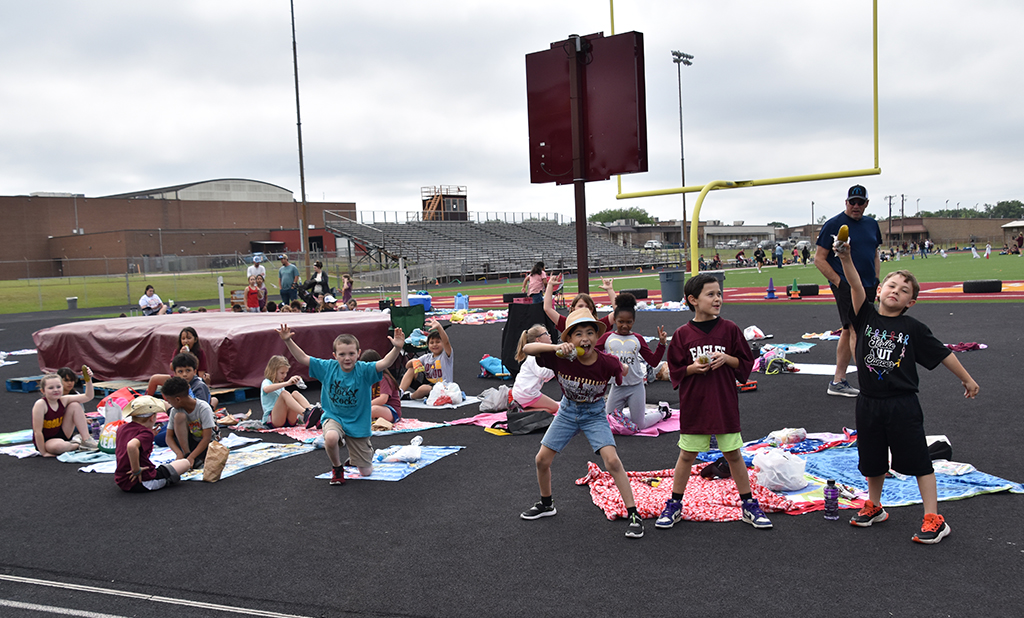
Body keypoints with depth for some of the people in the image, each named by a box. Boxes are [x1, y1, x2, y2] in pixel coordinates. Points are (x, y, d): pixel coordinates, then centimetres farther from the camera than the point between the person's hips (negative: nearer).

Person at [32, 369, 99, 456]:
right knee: (59, 446, -42)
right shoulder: (40, 404, -24)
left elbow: (88, 397, -1)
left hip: (62, 435, 6)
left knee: (75, 405, -7)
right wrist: (43, 452, -21)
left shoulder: (63, 400, -6)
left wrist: (88, 379, -15)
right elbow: (37, 431, -22)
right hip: (45, 441, -6)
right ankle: (78, 445, -6)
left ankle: (86, 440, -10)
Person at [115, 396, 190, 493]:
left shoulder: (121, 428, 7)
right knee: (185, 463, -2)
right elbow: (131, 445, -41)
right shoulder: (146, 433, -19)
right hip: (142, 483, -9)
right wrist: (136, 470, -29)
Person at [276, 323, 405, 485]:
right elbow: (303, 358, -6)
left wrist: (397, 348, -52)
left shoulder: (364, 370, -17)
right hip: (334, 417, 0)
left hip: (358, 423, 0)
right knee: (331, 437, -39)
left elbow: (385, 363, -34)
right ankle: (337, 468, -4)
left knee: (366, 472, 6)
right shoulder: (328, 368, -8)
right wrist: (288, 341, -17)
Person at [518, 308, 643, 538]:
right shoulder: (562, 357, -24)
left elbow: (623, 371, 0)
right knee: (541, 460, 7)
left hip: (594, 413, -2)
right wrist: (555, 347, -39)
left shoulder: (607, 363, -24)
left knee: (612, 460, -19)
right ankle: (546, 504, 34)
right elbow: (527, 348, -29)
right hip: (567, 411, 3)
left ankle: (633, 514, -7)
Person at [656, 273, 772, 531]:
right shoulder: (682, 334, -4)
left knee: (733, 454, 9)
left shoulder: (729, 329, -2)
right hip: (693, 406, 0)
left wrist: (727, 359, -14)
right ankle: (674, 506, 22)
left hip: (725, 404, 0)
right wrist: (693, 368, -16)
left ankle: (749, 505, 23)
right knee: (687, 455, 9)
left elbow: (746, 362, 4)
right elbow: (675, 370, 2)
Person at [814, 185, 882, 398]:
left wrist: (875, 279, 12)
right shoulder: (833, 225, -6)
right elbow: (819, 259, -7)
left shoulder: (871, 224, 15)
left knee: (848, 331, 10)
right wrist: (838, 282, -13)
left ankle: (837, 381, 16)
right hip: (845, 286, -7)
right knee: (856, 330, -13)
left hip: (867, 286, 7)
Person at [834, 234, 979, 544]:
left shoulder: (913, 328, -4)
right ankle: (874, 507, 35)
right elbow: (856, 287, -17)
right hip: (869, 403, 3)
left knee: (918, 461, 3)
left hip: (902, 404, -2)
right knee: (872, 460, 16)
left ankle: (934, 519, 12)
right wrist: (846, 259, -32)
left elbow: (943, 354, 5)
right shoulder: (867, 316, -1)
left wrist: (966, 379, 12)